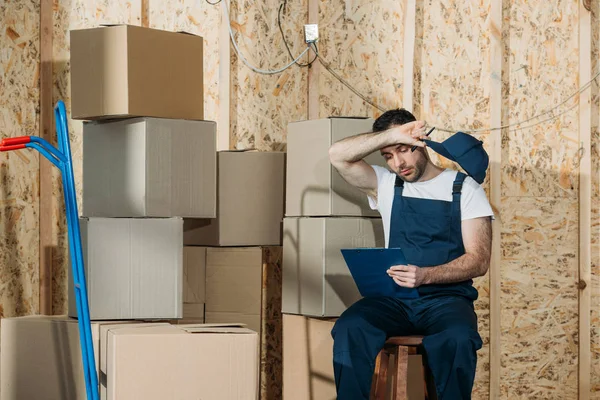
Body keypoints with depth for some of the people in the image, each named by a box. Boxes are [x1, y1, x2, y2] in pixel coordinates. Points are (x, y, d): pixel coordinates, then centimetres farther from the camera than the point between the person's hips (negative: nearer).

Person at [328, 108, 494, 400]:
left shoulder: (464, 188, 5)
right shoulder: (385, 185, 14)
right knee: (349, 328, -30)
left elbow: (479, 260, -4)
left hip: (447, 296, -2)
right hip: (392, 298, 2)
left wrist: (425, 275, -20)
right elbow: (338, 155, -1)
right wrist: (392, 134, -8)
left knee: (458, 338, -37)